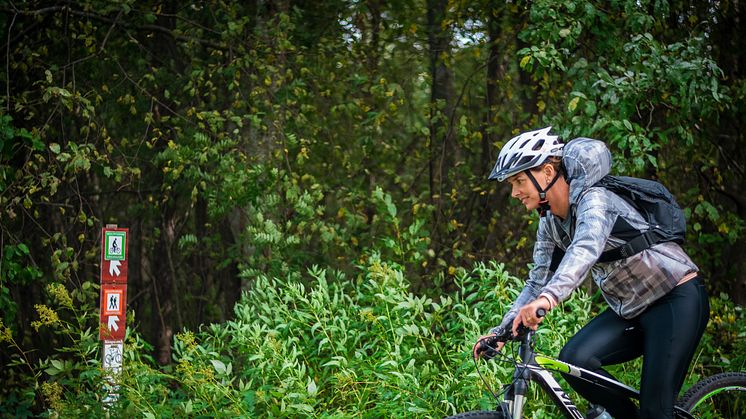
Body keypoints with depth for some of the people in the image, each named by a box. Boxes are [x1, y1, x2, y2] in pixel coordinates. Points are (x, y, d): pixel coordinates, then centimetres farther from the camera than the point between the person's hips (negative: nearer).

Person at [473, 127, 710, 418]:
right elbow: (539, 281, 7)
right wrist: (501, 331, -6)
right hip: (631, 310, 8)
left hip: (678, 299, -8)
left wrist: (549, 297, -59)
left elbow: (587, 247, -43)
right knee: (574, 360, -16)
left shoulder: (593, 200, -23)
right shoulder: (550, 222, 3)